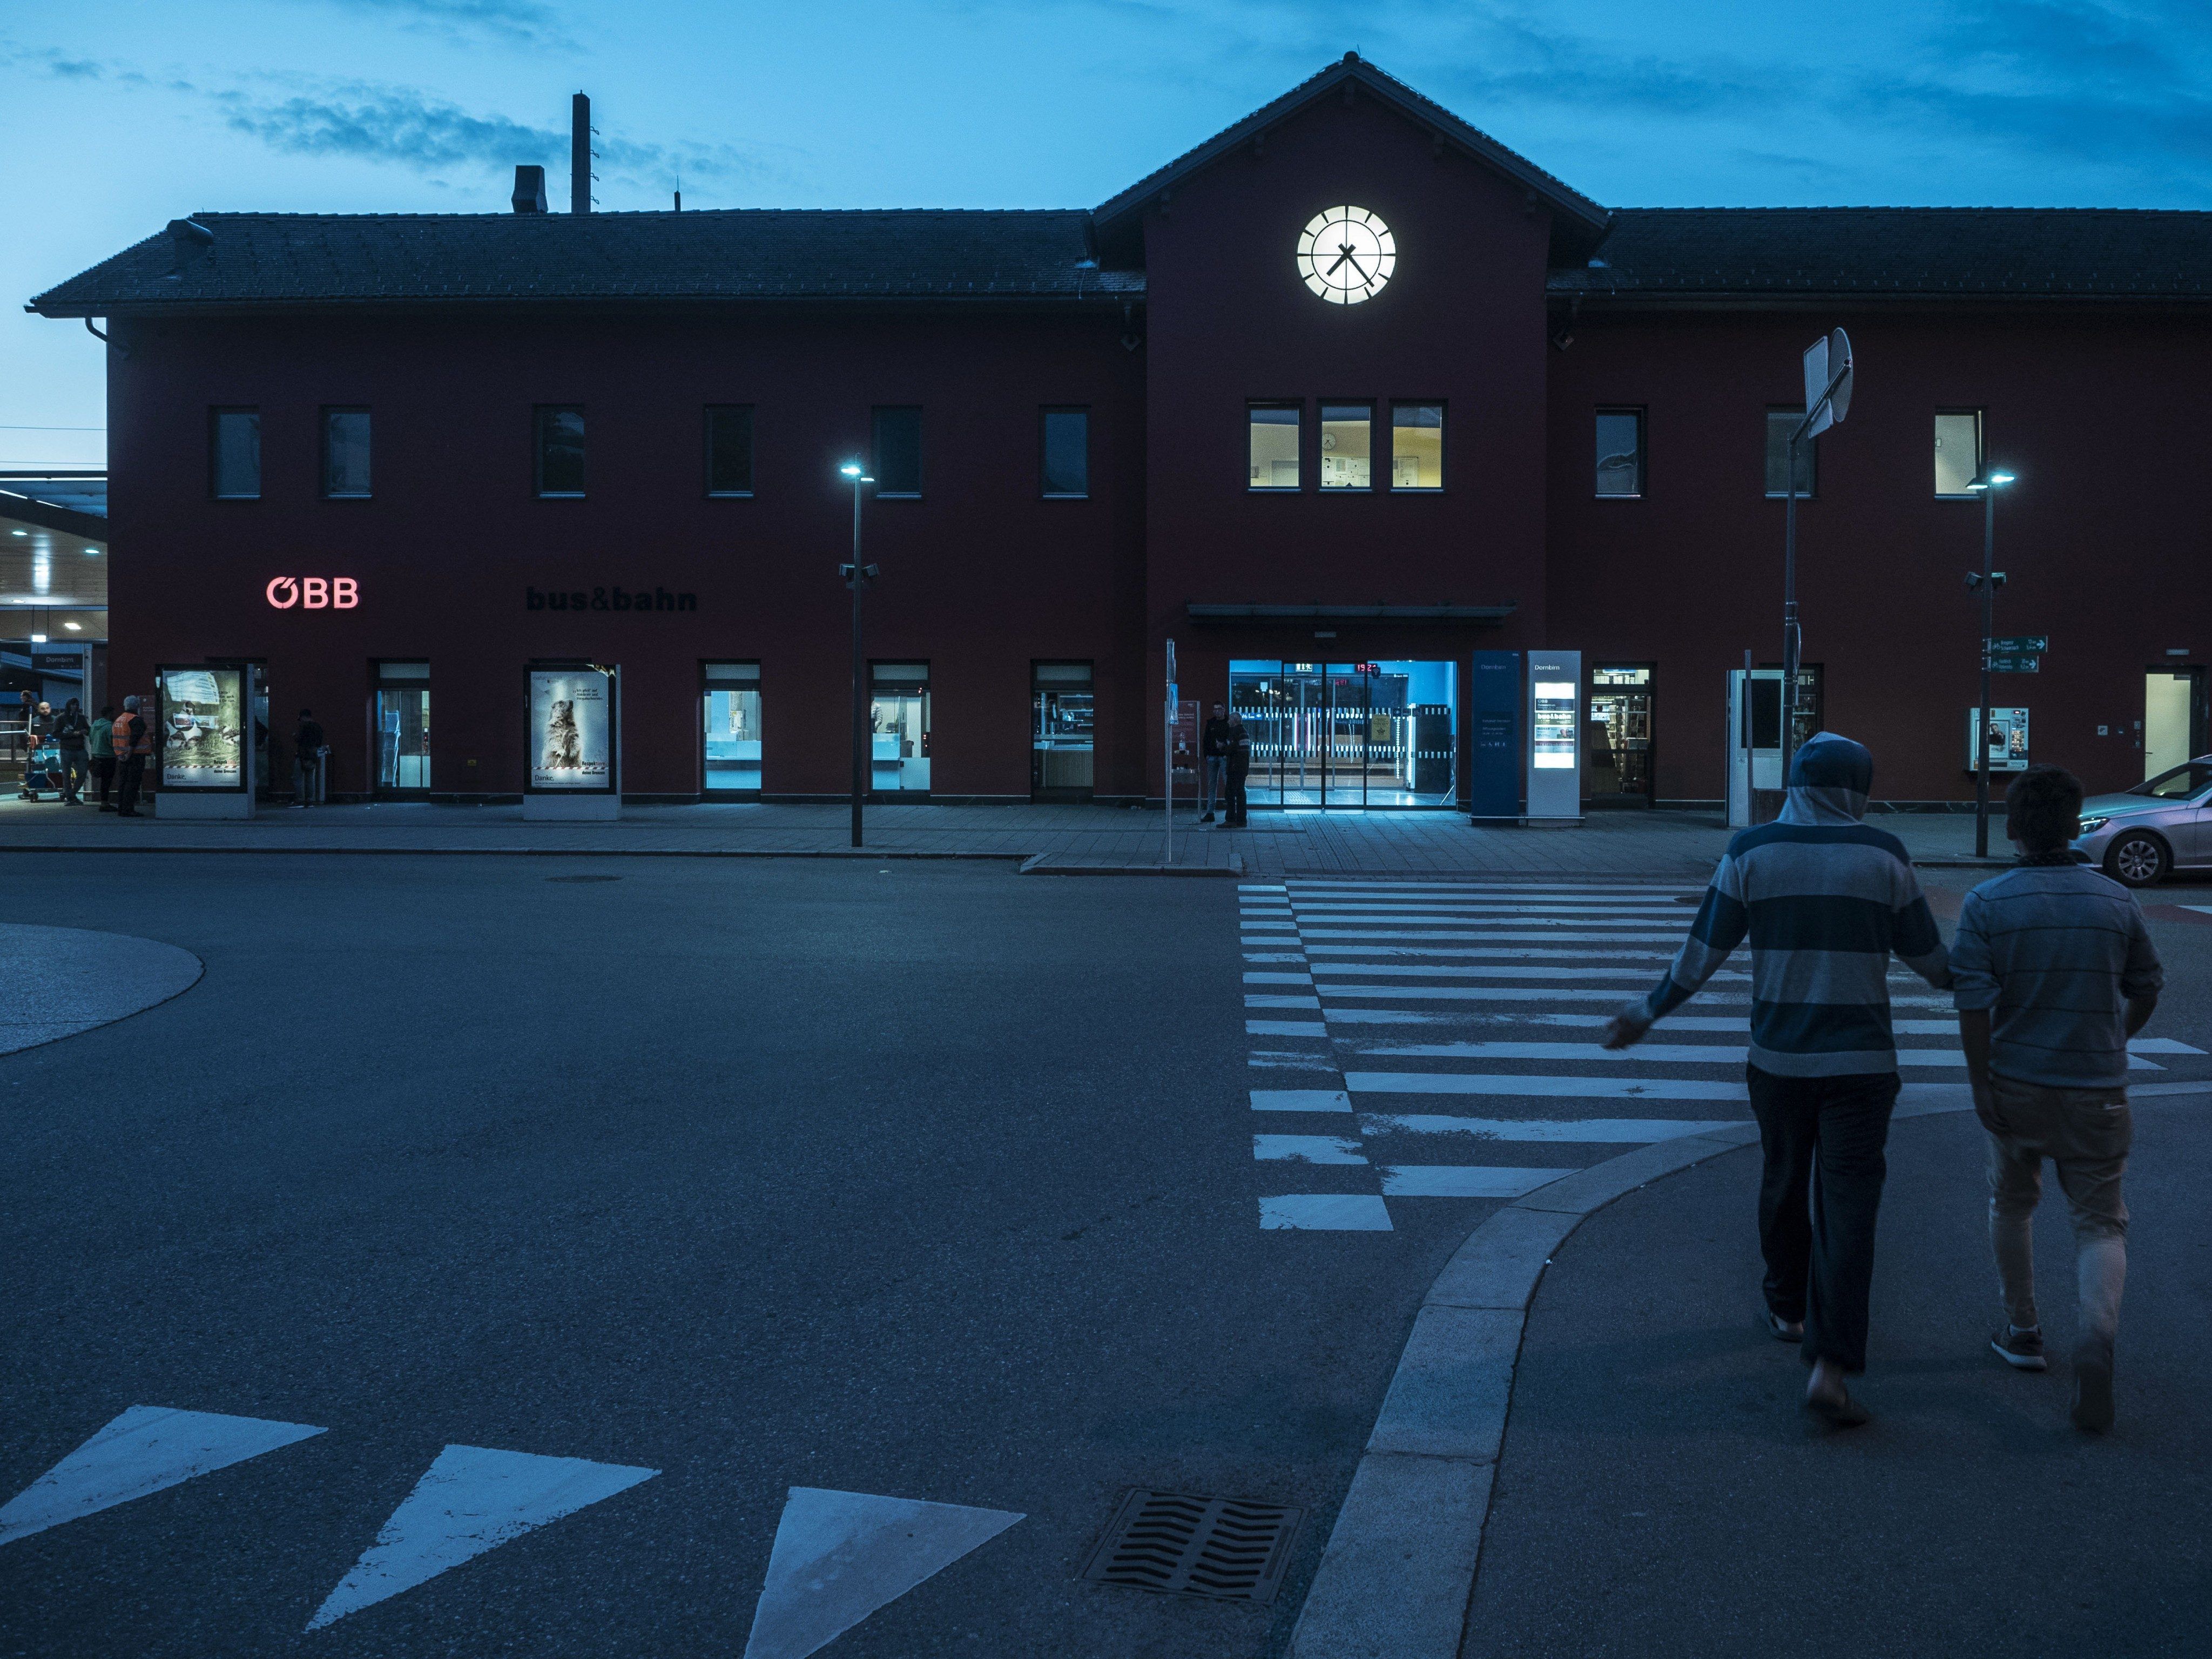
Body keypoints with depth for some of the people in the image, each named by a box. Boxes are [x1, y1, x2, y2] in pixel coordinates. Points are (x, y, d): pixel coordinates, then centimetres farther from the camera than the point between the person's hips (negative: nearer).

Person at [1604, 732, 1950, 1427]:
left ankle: (1788, 1310, 38)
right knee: (1846, 1208, -2)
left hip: (1777, 1058, 2)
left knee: (1785, 1184, 21)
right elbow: (1925, 953, 5)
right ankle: (1830, 1365, -9)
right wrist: (1962, 979, 27)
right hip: (1861, 1061, -1)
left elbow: (1704, 949, -2)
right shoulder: (1883, 855, -4)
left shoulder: (1752, 851, -3)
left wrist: (1649, 1011, 11)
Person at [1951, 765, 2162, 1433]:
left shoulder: (1986, 903, -10)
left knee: (2012, 1205, 21)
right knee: (2100, 1220, 6)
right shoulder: (2117, 901, -3)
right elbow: (2145, 991, 9)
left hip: (2016, 1084, 0)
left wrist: (1981, 1084, -7)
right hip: (2097, 1090, 0)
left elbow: (1973, 1002, -16)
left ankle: (2022, 1332, 31)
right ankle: (2096, 1334, -18)